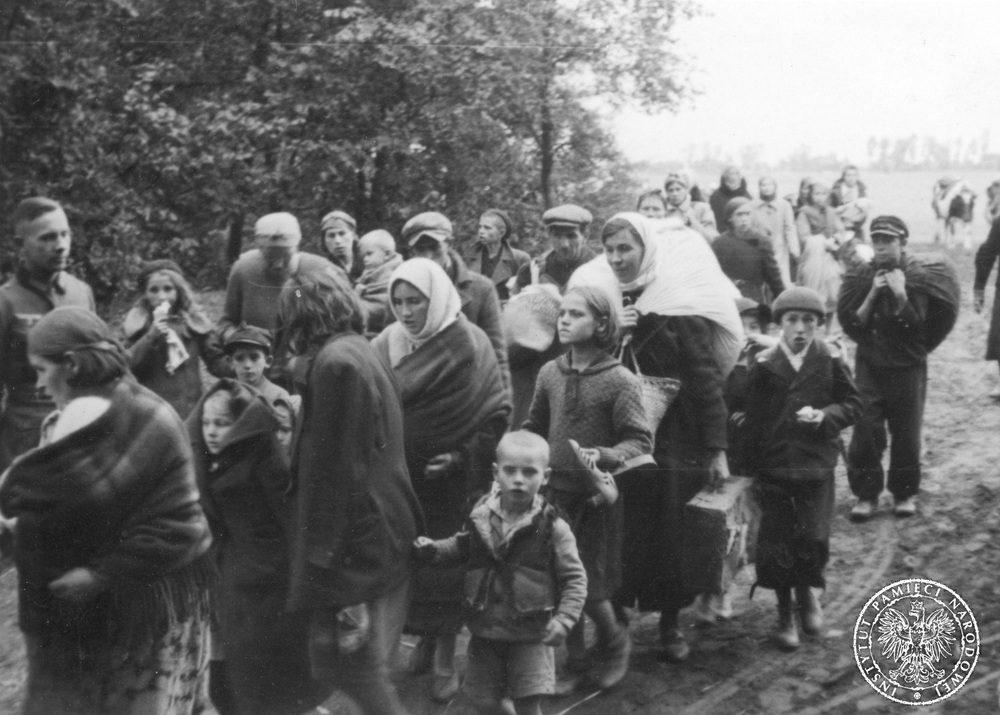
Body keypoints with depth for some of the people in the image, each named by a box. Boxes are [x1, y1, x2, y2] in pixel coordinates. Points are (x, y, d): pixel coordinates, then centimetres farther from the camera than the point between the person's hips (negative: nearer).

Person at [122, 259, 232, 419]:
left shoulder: (194, 321, 3)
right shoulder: (135, 324, 2)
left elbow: (216, 360, 1)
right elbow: (127, 365, -4)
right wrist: (151, 336, -15)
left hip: (189, 412, 1)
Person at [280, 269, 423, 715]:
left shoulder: (336, 363, -18)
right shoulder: (361, 353, 11)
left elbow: (335, 466, -21)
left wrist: (322, 555, -18)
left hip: (354, 540, -10)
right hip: (384, 533, 10)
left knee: (353, 659, -1)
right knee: (364, 660, 19)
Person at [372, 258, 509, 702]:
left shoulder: (467, 344, -12)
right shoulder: (388, 344, 0)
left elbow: (497, 415, -10)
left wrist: (464, 456, -16)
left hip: (450, 479, -3)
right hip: (401, 475, 4)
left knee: (446, 566, 2)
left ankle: (445, 659, 17)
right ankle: (425, 638, 29)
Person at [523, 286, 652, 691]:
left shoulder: (619, 380, -12)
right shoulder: (550, 373, 2)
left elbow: (641, 441, -15)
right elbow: (534, 428, 13)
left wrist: (605, 456, -31)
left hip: (596, 495, -4)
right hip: (555, 491, 4)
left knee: (589, 586, 1)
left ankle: (614, 643, 30)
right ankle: (575, 659, 28)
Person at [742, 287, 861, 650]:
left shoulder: (830, 361, -3)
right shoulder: (763, 365, -3)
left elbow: (852, 404, 4)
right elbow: (753, 419, 2)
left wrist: (824, 415, -16)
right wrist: (751, 467, 1)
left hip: (817, 466, 0)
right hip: (773, 467, 0)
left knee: (814, 538, -2)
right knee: (775, 542, 4)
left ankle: (806, 592, 29)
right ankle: (785, 614, 22)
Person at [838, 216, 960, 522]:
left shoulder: (918, 276, -4)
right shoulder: (860, 277, 1)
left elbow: (916, 325, -10)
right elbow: (850, 324, -5)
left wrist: (900, 294, -22)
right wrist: (872, 294, -15)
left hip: (908, 367, -1)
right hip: (869, 367, 1)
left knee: (907, 434, 5)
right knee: (865, 431, -5)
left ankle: (905, 493, 21)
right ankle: (866, 494, 6)